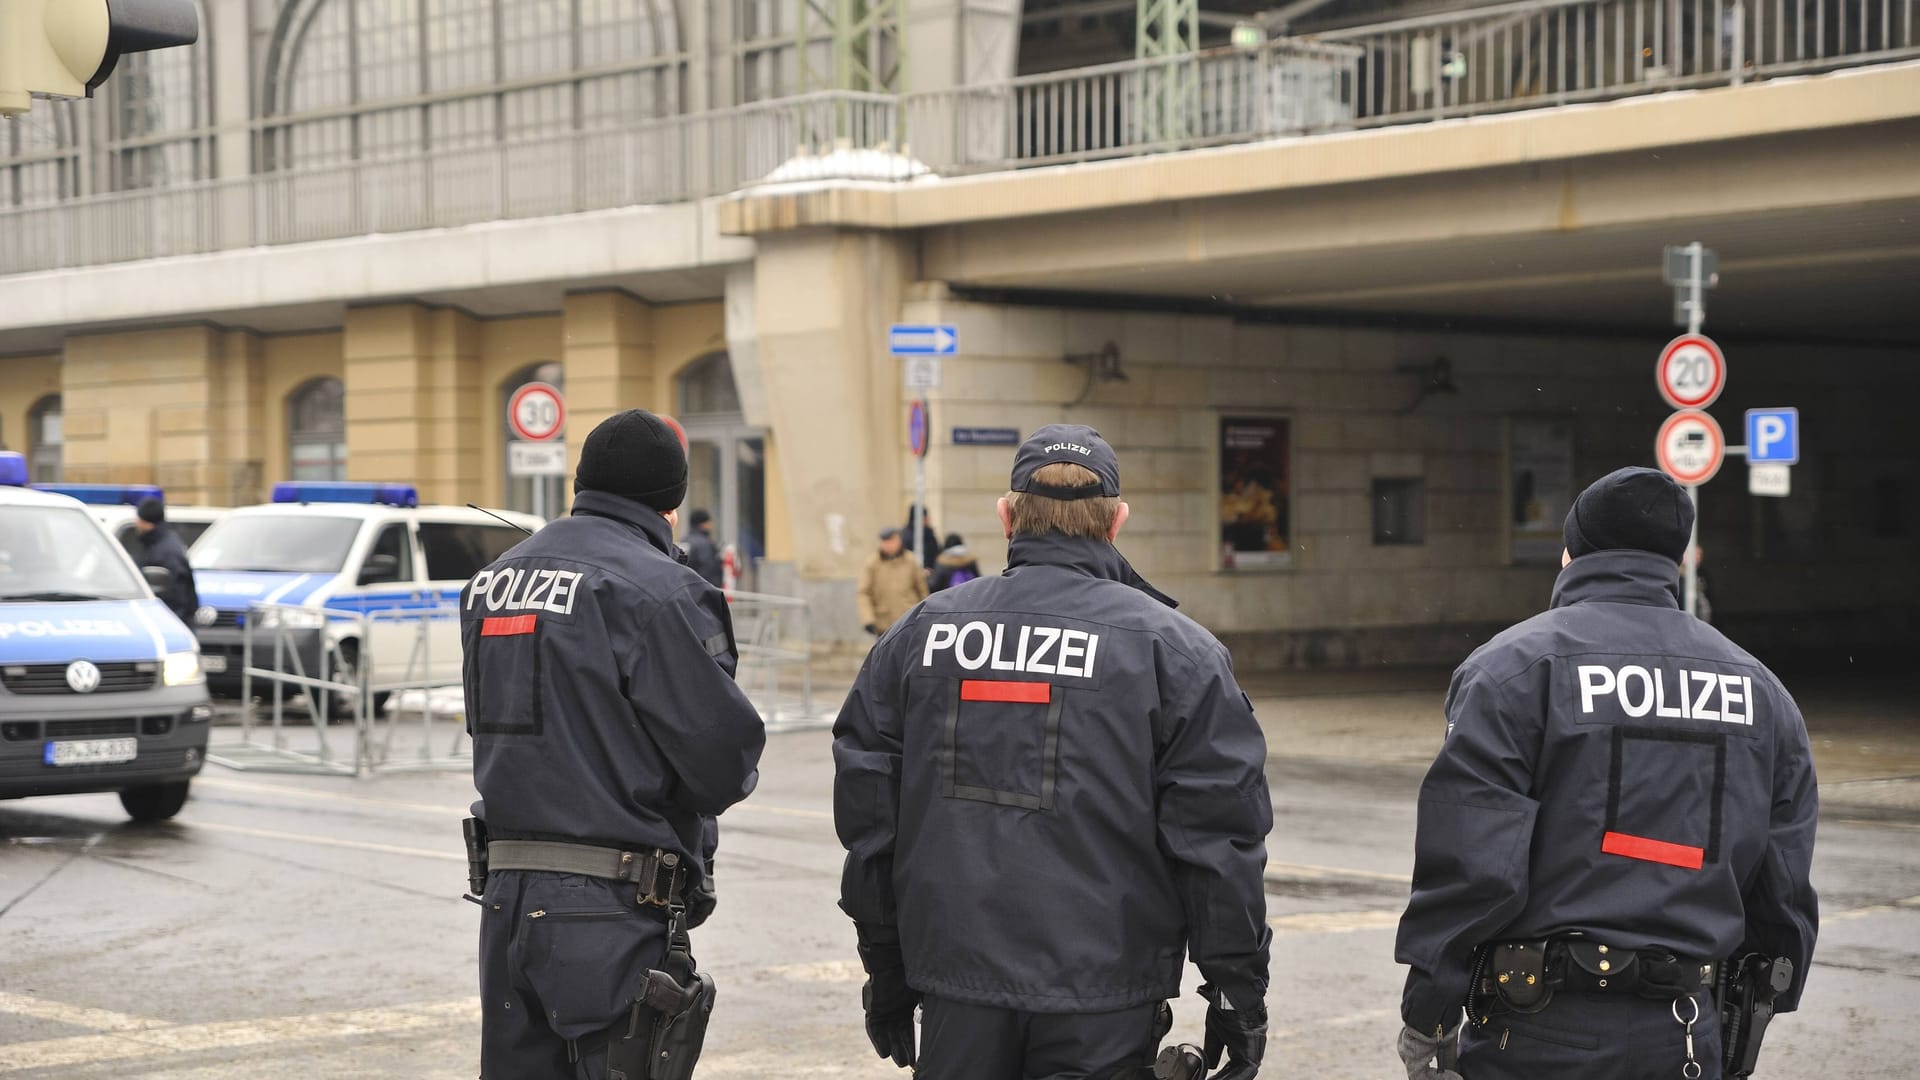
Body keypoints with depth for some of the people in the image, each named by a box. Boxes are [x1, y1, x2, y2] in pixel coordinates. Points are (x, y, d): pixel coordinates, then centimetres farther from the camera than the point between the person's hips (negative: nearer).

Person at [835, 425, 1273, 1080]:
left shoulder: (920, 633, 6)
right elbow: (1217, 836, -5)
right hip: (1101, 1014, -3)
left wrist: (885, 974, 19)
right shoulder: (1171, 646, -3)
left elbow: (866, 812, 10)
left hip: (957, 1001, 3)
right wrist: (1239, 995, 2)